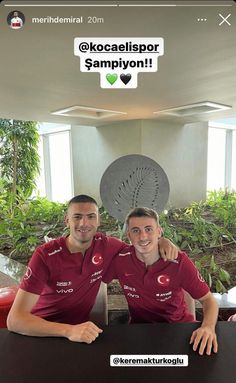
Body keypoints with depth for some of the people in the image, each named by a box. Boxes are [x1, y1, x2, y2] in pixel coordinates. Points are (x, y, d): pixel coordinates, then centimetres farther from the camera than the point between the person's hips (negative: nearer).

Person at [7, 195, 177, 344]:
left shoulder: (104, 244, -9)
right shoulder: (45, 255, -19)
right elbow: (15, 319, -23)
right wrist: (69, 330, -37)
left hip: (81, 328, 3)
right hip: (40, 333, -2)